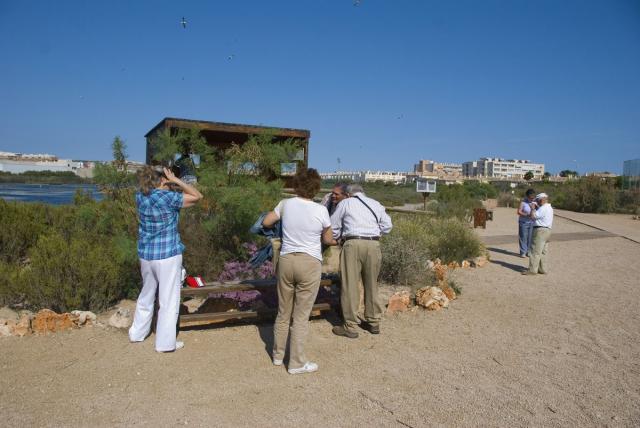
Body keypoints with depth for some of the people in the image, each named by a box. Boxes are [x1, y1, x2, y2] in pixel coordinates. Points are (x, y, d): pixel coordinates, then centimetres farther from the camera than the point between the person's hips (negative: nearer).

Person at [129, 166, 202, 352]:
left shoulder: (140, 196, 2)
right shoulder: (168, 197, -17)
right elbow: (197, 196, -10)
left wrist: (170, 185, 9)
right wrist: (176, 180, -8)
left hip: (145, 254, 7)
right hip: (167, 255, -7)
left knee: (146, 295, 23)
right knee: (168, 300, 4)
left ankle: (137, 333, 36)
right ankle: (165, 342, 10)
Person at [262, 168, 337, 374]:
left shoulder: (286, 204, -1)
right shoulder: (321, 210, -7)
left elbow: (266, 222, 12)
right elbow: (328, 240, 5)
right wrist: (337, 241, 28)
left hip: (286, 260, 3)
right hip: (310, 264, -3)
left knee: (283, 312, 18)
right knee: (301, 316, 6)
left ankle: (278, 354, 33)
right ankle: (296, 363, 16)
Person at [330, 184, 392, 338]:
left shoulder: (345, 203, 11)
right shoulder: (376, 204, 20)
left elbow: (333, 227, 12)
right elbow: (387, 225, 15)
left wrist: (339, 237, 30)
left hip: (353, 244, -4)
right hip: (374, 244, 4)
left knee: (350, 285, 1)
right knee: (371, 284, 16)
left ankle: (350, 327, 6)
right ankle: (374, 322, 27)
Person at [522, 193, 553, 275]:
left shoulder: (543, 208, -15)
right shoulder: (549, 208, 19)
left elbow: (533, 216, -20)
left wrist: (533, 208, -5)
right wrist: (537, 208, 13)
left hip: (541, 230, -10)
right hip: (547, 230, 10)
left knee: (535, 251, -8)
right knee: (543, 252, 12)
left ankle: (532, 269, -7)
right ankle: (542, 269, 15)